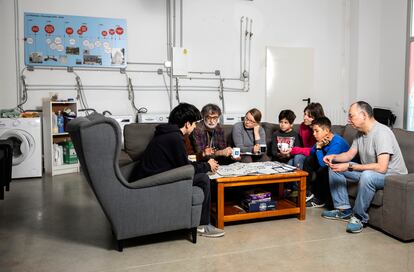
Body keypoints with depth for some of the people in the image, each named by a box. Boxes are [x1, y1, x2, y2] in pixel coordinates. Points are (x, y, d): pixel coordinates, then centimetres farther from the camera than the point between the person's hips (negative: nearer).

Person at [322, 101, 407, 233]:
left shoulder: (381, 132, -26)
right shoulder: (360, 132, 3)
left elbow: (381, 168, -33)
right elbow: (350, 154, 10)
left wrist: (349, 166, -31)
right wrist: (334, 157, -12)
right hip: (368, 172, 9)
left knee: (367, 175, -41)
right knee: (334, 166, 4)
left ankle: (359, 217, -20)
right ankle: (344, 209, 4)